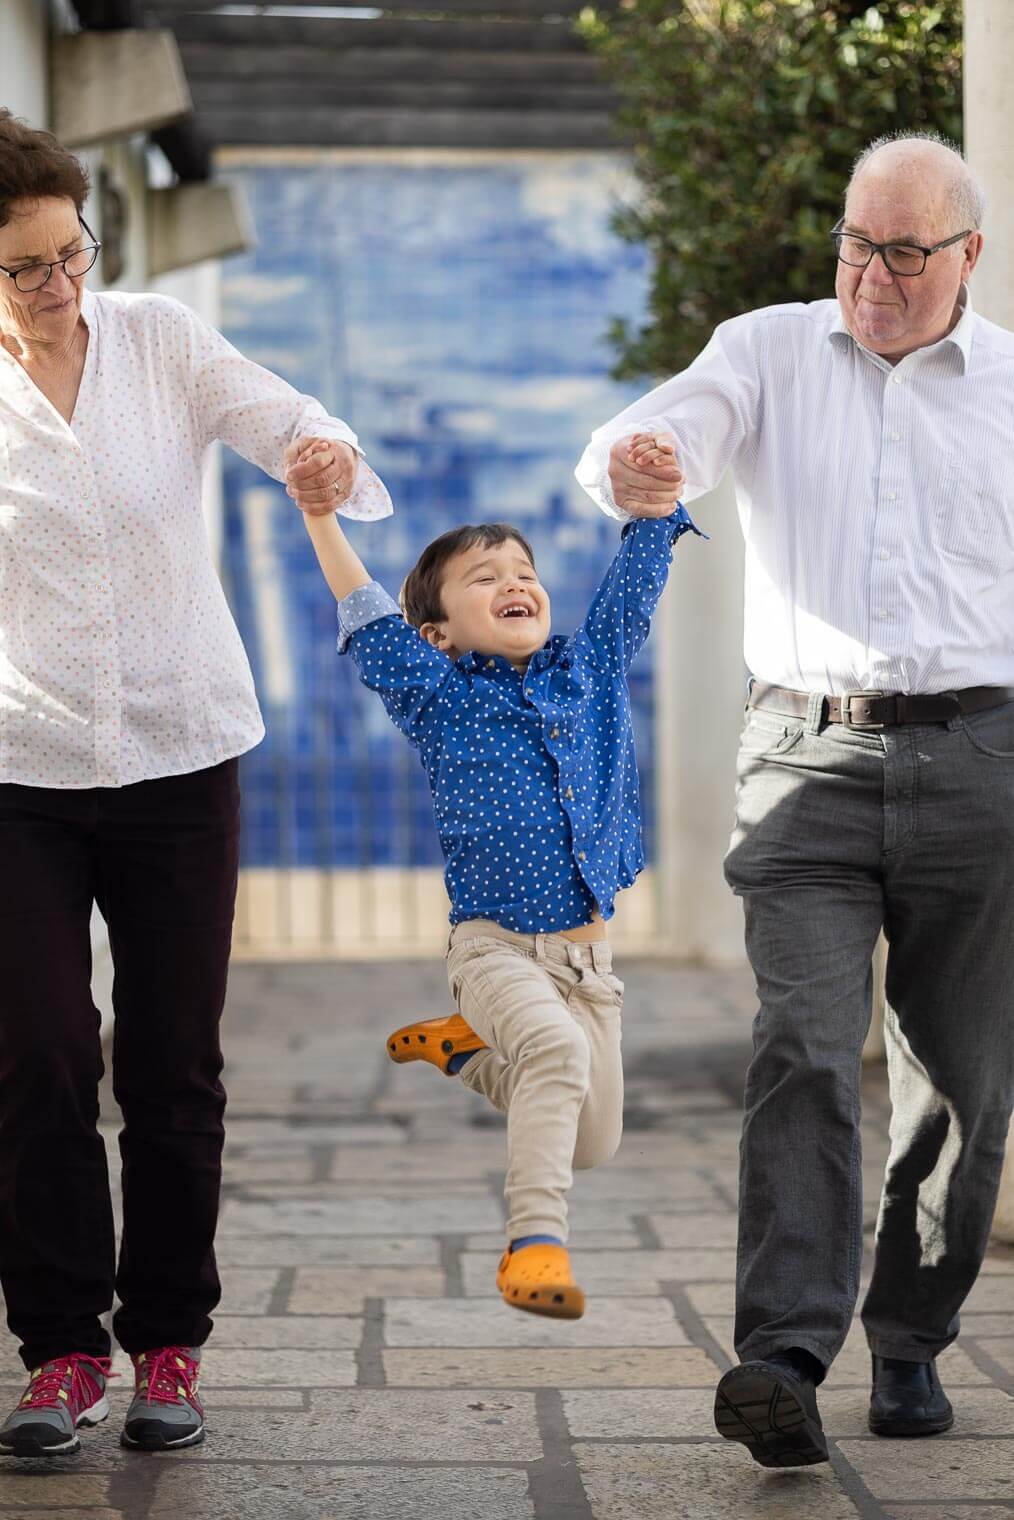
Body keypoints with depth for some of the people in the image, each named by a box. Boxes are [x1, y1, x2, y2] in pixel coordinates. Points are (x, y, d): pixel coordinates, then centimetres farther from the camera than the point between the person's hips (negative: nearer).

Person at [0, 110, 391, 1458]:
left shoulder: (159, 340, 1)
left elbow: (282, 417, -10)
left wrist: (326, 454, -32)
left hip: (181, 751, 1)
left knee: (174, 1069, 5)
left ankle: (167, 1345, 16)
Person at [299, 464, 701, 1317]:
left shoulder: (591, 670, 9)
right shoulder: (440, 696, -1)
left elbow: (639, 573, 9)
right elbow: (366, 614, -11)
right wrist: (319, 513, -20)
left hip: (588, 956, 5)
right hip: (497, 947, -5)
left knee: (592, 1142, 13)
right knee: (558, 1049, -34)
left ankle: (464, 1047, 33)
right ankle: (534, 1242, -28)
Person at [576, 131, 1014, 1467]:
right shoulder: (769, 353, 8)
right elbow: (675, 430, -10)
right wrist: (636, 465, -35)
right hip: (809, 756, -1)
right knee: (804, 1052, -14)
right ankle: (784, 1360, -20)